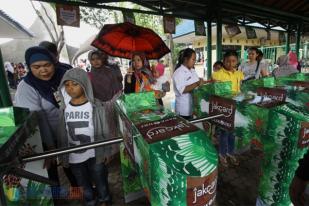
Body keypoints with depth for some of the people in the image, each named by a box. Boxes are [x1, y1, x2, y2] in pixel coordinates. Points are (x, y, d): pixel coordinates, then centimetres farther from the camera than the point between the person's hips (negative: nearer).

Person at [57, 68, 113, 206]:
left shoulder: (96, 106, -16)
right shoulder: (64, 108, -6)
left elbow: (104, 131, -9)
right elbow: (62, 134, 3)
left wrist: (106, 152, -5)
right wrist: (62, 156, 8)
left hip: (95, 155, -3)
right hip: (74, 157, 3)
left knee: (100, 181, 18)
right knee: (84, 184, 24)